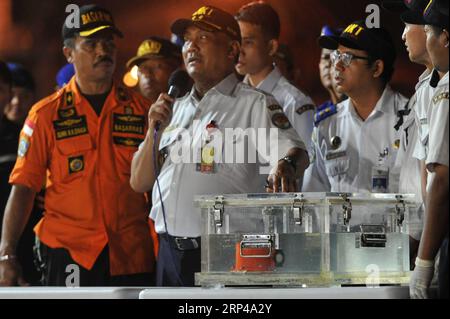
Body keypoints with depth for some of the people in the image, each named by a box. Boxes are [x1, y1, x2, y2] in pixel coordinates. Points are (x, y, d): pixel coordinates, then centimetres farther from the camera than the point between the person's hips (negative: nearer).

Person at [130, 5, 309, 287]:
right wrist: (155, 130, 2)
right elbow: (139, 183, 17)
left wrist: (286, 166, -40)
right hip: (170, 252, 6)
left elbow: (296, 152, -17)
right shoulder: (175, 110, 19)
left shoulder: (253, 104, -1)